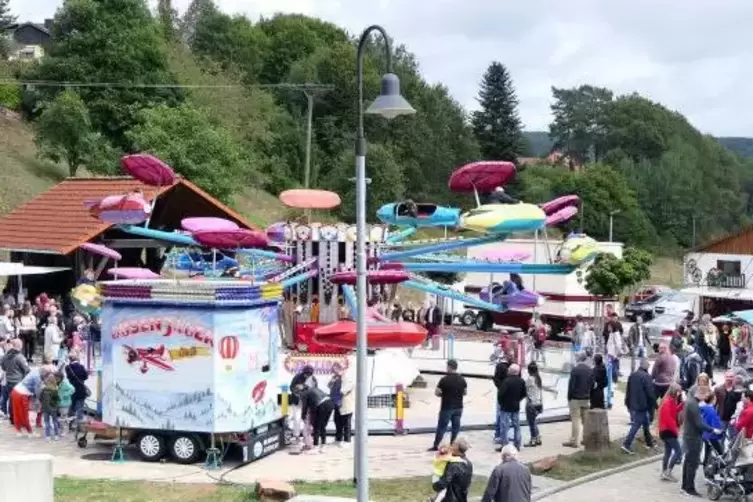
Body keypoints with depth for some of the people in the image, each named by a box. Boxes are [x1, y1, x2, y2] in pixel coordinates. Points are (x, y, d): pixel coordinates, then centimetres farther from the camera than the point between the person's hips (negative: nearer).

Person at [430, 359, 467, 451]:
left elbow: (436, 393, -11)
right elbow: (465, 392, 12)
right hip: (458, 407, 4)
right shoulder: (462, 380, 2)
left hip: (447, 407, -4)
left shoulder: (444, 380, -15)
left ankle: (435, 446, 9)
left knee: (442, 427, 3)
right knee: (455, 427, 11)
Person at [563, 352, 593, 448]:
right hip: (586, 399, 6)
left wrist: (569, 398, -5)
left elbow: (571, 385, -14)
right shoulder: (590, 370, 6)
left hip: (576, 399, -6)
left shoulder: (575, 369, -14)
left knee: (575, 419, -4)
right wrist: (589, 396, 17)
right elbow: (592, 385, 10)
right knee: (586, 420, 12)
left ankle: (573, 441, -3)